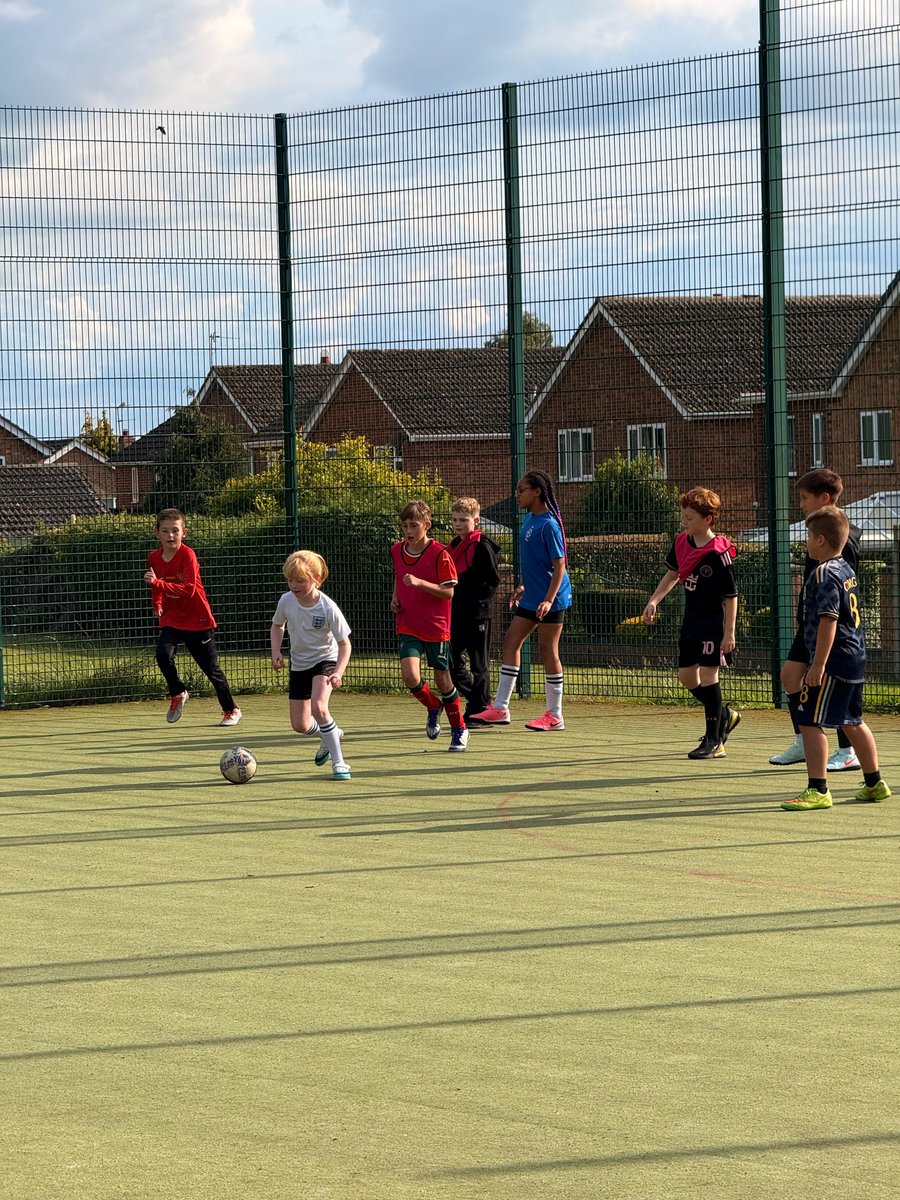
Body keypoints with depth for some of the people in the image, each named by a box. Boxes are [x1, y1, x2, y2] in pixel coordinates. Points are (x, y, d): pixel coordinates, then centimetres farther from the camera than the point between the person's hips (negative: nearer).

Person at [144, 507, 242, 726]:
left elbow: (188, 589, -31)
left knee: (211, 667, 5)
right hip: (171, 618, 4)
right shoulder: (154, 558, -1)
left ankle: (231, 710, 24)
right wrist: (157, 605, 4)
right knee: (163, 654, -23)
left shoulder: (187, 555, -18)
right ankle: (177, 694, 4)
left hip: (197, 619, -4)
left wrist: (158, 583, -38)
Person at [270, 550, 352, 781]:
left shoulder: (328, 608, -24)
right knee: (300, 725, 5)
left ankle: (338, 761, -19)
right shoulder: (286, 601, -12)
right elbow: (277, 625, 10)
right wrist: (276, 651, -7)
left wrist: (338, 673, -31)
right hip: (299, 664, 5)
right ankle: (330, 736, 40)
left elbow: (344, 644, -16)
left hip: (325, 660, -5)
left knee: (318, 707, -31)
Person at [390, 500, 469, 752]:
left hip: (436, 627, -3)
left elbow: (449, 592, -15)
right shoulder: (397, 551, 3)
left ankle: (459, 730, 24)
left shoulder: (439, 554, -13)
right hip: (407, 625, 3)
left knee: (442, 679, 4)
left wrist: (420, 583, -27)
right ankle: (433, 707, 15)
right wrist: (395, 596, 8)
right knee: (410, 675, -17)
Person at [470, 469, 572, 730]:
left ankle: (555, 716, 5)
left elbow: (559, 565, -19)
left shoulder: (548, 524, -17)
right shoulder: (529, 520, 10)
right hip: (530, 599, 9)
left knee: (547, 650, -3)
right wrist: (523, 587, 23)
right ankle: (500, 708, 12)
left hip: (550, 600, -9)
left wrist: (548, 599, -26)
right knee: (511, 642, 8)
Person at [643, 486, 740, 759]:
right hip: (691, 620, 9)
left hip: (713, 623, -8)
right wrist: (654, 601, 13)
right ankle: (725, 716, 34)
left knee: (707, 675, -8)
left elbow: (731, 596, -17)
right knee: (687, 675, 13)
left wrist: (729, 633, -18)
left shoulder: (718, 552, -20)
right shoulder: (682, 542, 3)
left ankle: (713, 741, -1)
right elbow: (673, 573, 22)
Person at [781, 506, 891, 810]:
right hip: (855, 659, 10)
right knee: (853, 722, 21)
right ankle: (874, 784, 30)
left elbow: (828, 620, -23)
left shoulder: (824, 574, -16)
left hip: (834, 659, -10)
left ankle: (818, 790, -13)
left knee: (810, 721, -9)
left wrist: (818, 665, -24)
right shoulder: (847, 570, 14)